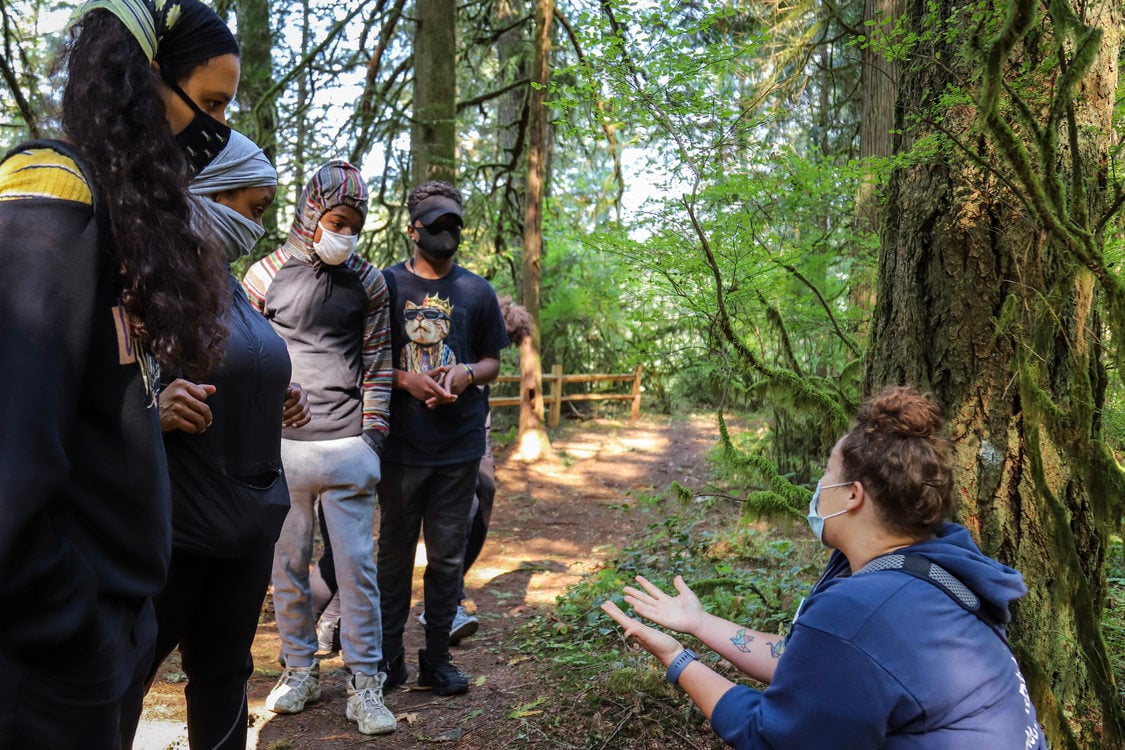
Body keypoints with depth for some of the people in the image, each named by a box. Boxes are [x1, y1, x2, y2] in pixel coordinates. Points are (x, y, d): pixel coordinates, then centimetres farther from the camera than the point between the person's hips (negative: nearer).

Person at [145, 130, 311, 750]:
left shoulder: (228, 284, 13)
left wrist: (277, 398, 7)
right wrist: (149, 407, -31)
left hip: (246, 522, 8)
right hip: (166, 528, -7)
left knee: (223, 675, 17)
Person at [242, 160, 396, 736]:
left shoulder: (368, 281, 5)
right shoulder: (266, 275, 3)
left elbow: (377, 361, 9)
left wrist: (375, 434, 4)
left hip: (348, 446, 0)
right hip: (281, 445, 1)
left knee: (357, 564, 1)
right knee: (288, 564, 10)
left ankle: (365, 683, 12)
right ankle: (300, 670, 27)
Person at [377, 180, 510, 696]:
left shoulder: (476, 291, 8)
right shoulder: (386, 284, 3)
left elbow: (493, 362, 12)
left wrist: (466, 373, -10)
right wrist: (405, 379, -13)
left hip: (459, 445, 1)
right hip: (401, 443, -1)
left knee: (447, 556, 8)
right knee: (395, 551, 9)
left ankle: (437, 658, 21)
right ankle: (388, 656, 22)